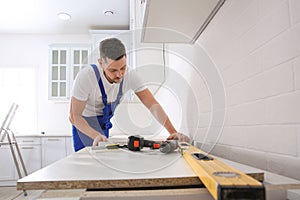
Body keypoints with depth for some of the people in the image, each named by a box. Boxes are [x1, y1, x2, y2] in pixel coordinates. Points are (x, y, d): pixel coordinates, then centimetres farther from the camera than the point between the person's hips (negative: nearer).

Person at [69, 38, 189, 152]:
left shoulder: (130, 76, -23)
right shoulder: (86, 76, -33)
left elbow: (153, 105, -26)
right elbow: (74, 116, -27)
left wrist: (173, 132, -38)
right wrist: (96, 135, -44)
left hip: (104, 124, 3)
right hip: (84, 125, -3)